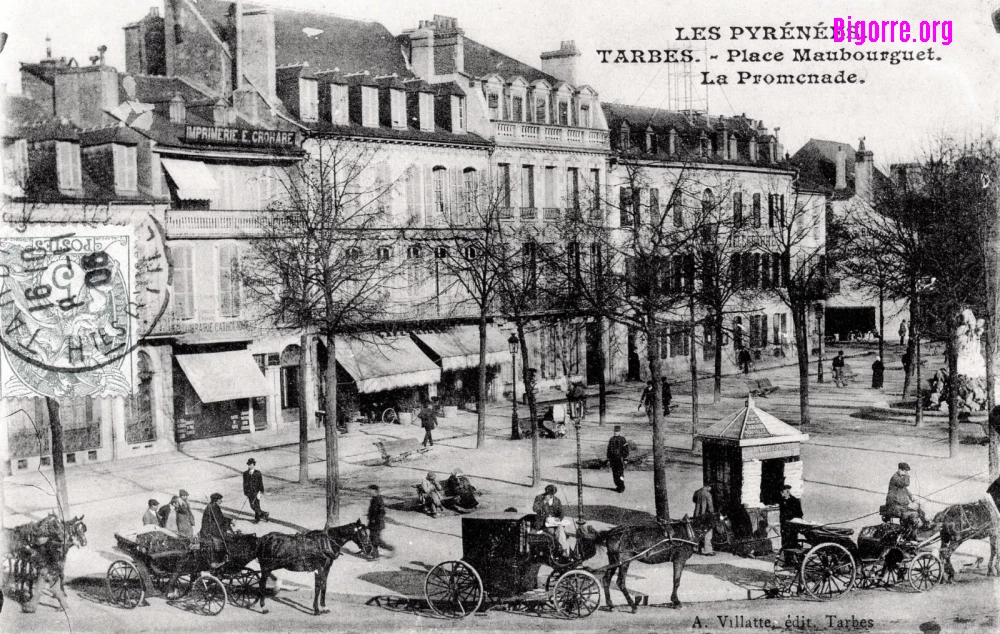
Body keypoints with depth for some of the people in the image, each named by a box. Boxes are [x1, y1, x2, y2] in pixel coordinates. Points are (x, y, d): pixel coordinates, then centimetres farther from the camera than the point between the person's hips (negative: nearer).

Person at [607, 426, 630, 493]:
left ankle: (622, 487, 0)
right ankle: (618, 486, 14)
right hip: (613, 459, 3)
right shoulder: (611, 439, 8)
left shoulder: (623, 439, 0)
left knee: (620, 473, -4)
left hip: (620, 458, -3)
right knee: (614, 473, 5)